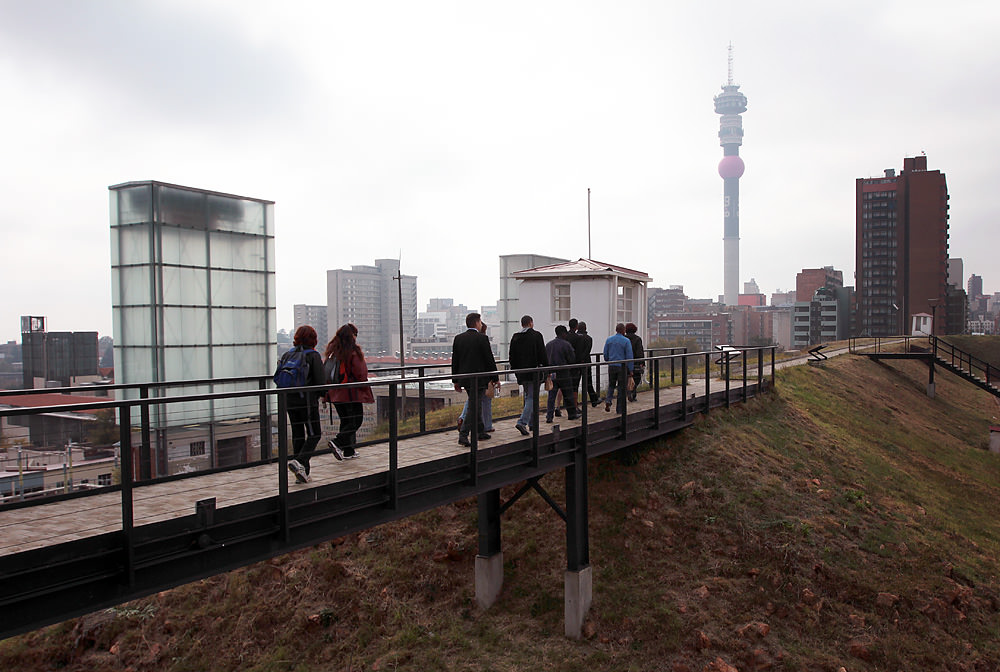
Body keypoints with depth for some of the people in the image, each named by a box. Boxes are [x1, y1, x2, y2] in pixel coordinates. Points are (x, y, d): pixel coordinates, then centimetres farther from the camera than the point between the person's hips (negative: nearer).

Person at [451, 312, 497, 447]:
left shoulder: (458, 338, 5)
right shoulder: (482, 338, -11)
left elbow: (455, 361, 8)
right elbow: (489, 360, -9)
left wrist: (456, 381, 13)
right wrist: (495, 378, 0)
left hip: (464, 379, 6)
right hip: (478, 379, -6)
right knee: (473, 407, -4)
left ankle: (480, 432, 28)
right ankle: (463, 435, -11)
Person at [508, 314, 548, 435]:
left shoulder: (515, 337, 9)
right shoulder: (536, 335, -6)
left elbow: (512, 356, 12)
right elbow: (542, 355, -9)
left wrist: (515, 370, 20)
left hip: (521, 372, 6)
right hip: (534, 372, -6)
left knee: (528, 396, 17)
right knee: (532, 397, -5)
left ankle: (532, 423, 22)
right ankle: (522, 422, -19)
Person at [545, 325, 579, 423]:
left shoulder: (548, 344, 6)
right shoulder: (566, 344, -11)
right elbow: (572, 360, -8)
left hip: (551, 374, 4)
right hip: (564, 374, -4)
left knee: (551, 396, 4)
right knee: (568, 396, 10)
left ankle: (549, 416, -2)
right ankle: (572, 414, 21)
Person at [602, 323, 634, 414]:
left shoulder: (609, 339, 4)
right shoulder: (626, 341, -9)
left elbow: (605, 354, 9)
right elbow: (629, 357, -10)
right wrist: (631, 370, -5)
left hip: (612, 366, 3)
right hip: (622, 367, -3)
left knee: (611, 385, 18)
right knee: (622, 388, 5)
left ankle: (608, 400, -7)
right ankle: (620, 409, 10)